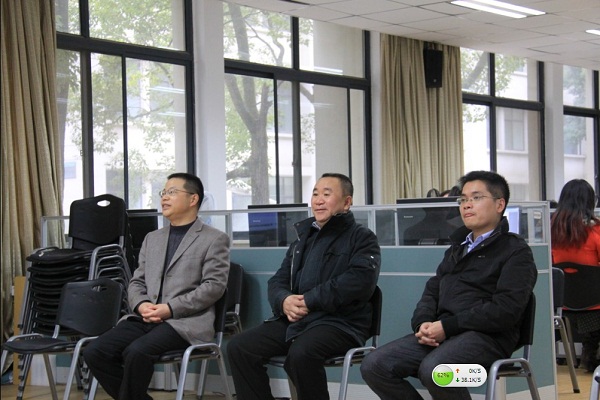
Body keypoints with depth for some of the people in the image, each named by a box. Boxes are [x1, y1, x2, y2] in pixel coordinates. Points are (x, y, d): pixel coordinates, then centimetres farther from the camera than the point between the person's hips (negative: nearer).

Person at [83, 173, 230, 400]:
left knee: (136, 352, -33)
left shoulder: (214, 239, 5)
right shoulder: (152, 238, 24)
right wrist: (141, 305, -5)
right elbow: (136, 282, 19)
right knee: (95, 352, -16)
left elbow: (214, 286, -6)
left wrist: (171, 308, -15)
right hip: (146, 319, 6)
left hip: (185, 321, -6)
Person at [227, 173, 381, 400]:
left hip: (339, 323, -7)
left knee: (301, 353, -37)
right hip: (294, 320, 7)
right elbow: (278, 281, 18)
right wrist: (284, 301, -8)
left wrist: (309, 301, -18)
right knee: (239, 347, -13)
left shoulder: (361, 238, 2)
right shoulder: (303, 239, 23)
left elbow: (360, 281, -16)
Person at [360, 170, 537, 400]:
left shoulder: (516, 252, 3)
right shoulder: (457, 247, 27)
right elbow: (432, 292, 21)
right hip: (441, 333, 7)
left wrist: (448, 326, -16)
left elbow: (505, 310, -11)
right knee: (374, 366, -15)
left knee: (433, 369, -37)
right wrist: (424, 323, -3)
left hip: (486, 336, -7)